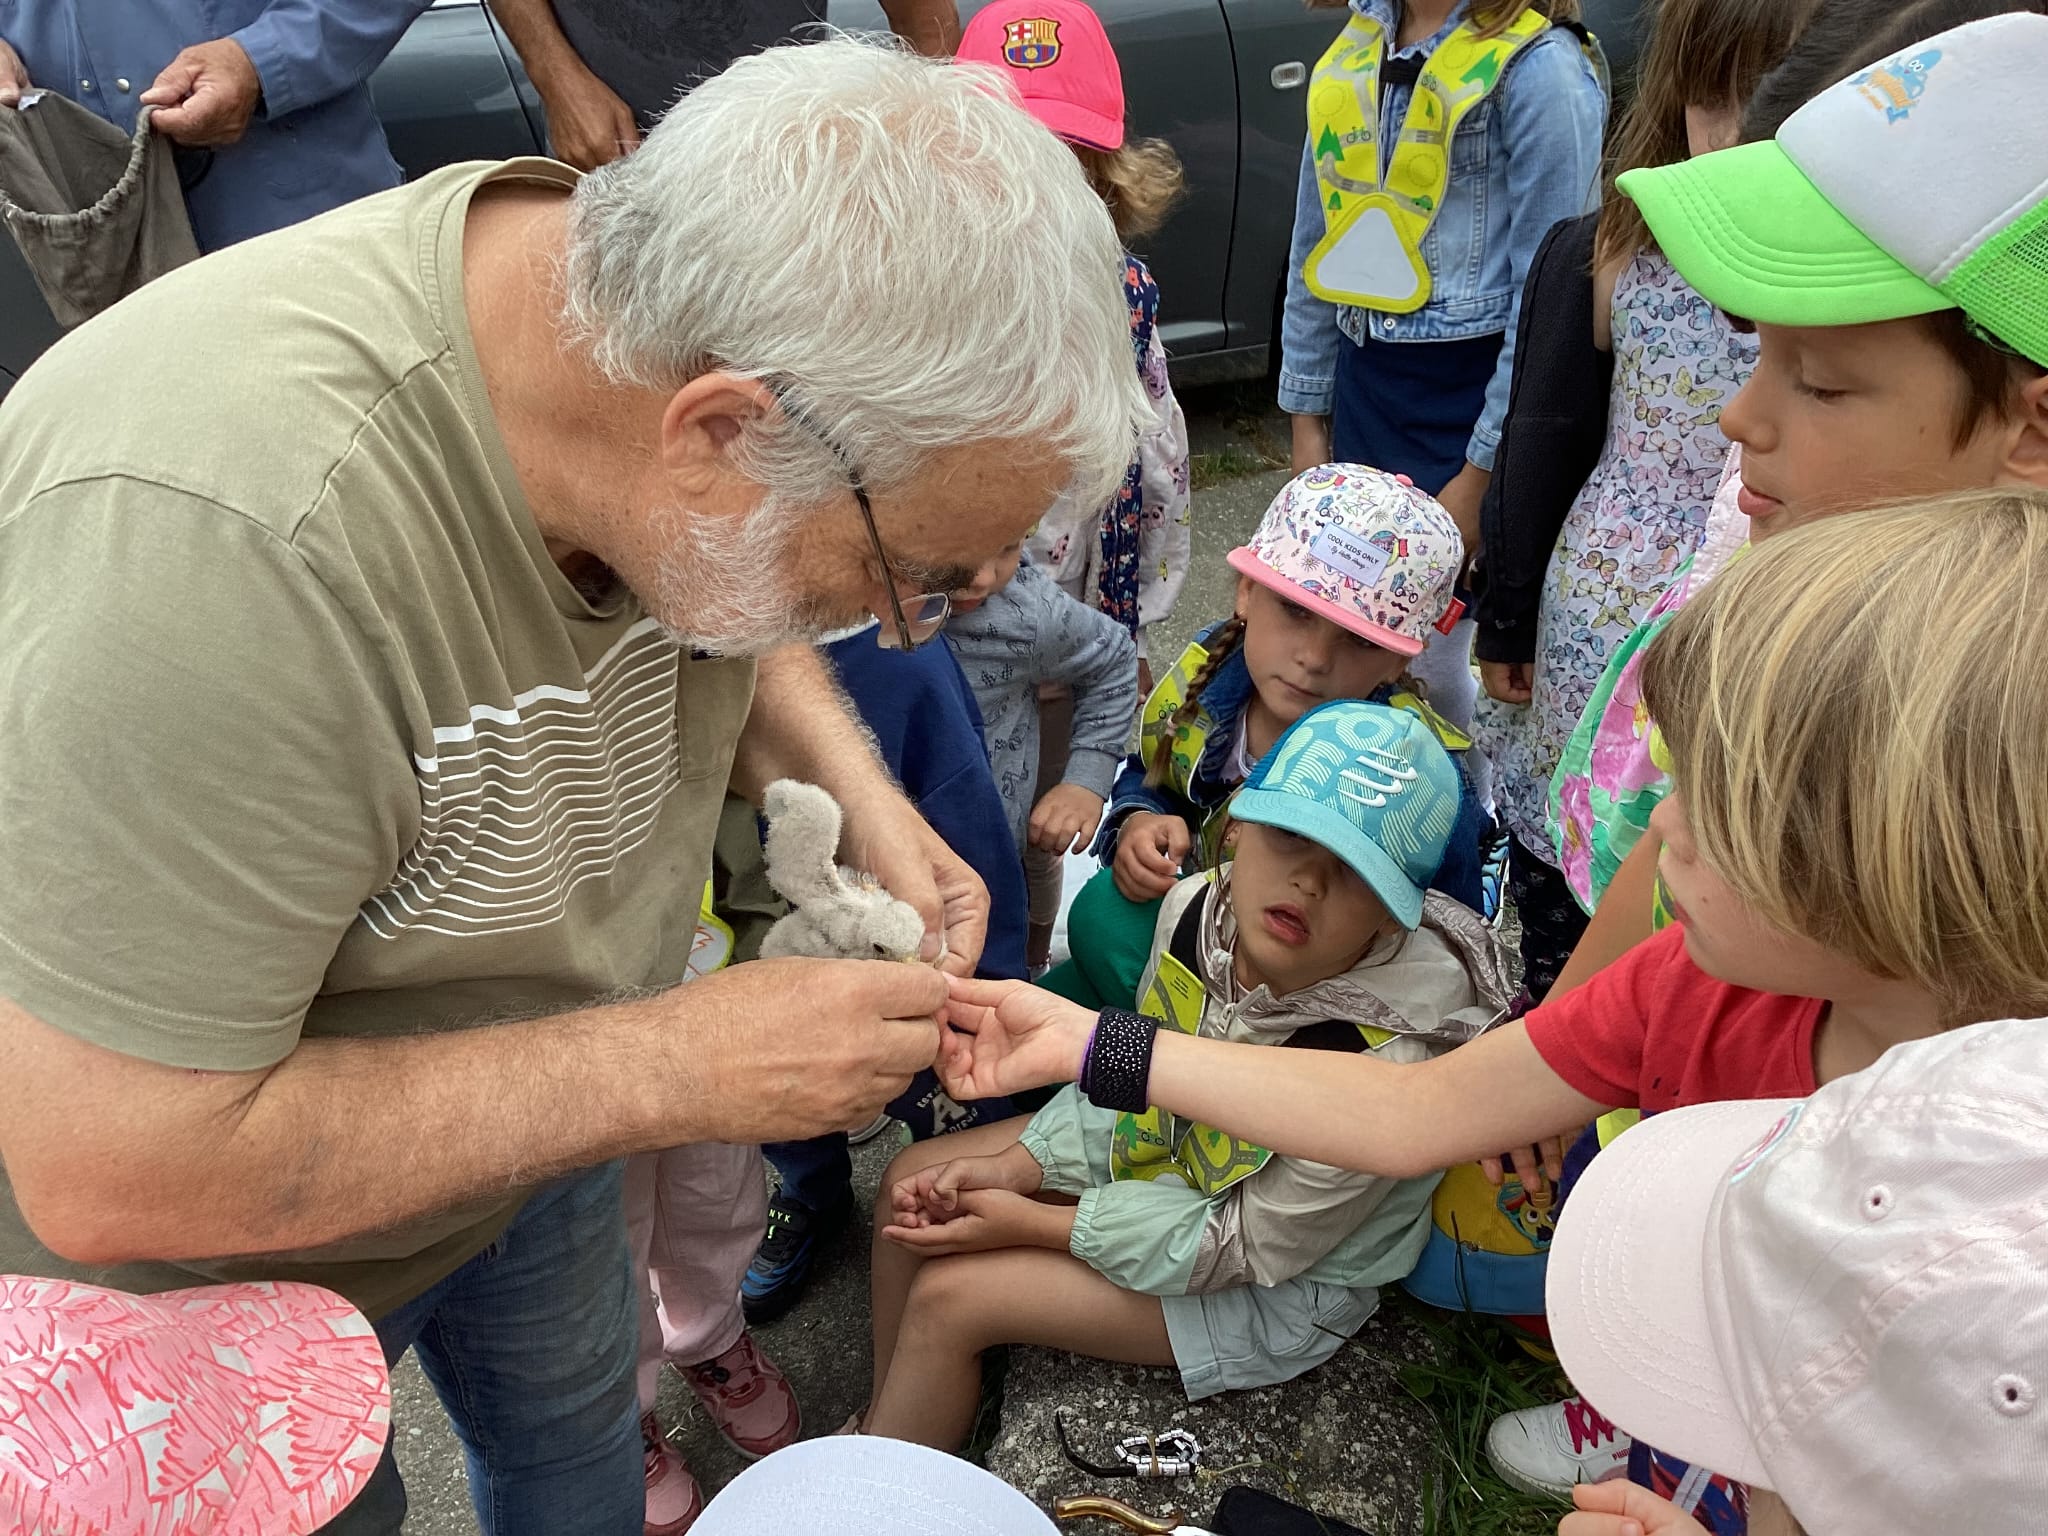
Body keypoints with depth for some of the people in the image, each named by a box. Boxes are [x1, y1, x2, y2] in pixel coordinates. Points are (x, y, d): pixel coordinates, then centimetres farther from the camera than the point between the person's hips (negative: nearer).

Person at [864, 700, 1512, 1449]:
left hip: (1282, 1283, -6)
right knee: (912, 1185, 4)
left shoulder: (1384, 1058, -37)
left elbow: (1249, 1245, -23)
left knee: (947, 1299, -12)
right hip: (1166, 1150, 6)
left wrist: (1030, 1224, -21)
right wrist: (1017, 1166, -10)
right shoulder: (1199, 909, -20)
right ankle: (886, 1424, 27)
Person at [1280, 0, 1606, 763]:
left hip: (1471, 393, -6)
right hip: (1363, 387, 7)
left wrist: (1483, 470, -14)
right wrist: (1307, 418, 13)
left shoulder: (1539, 69, -14)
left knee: (1427, 659, 1)